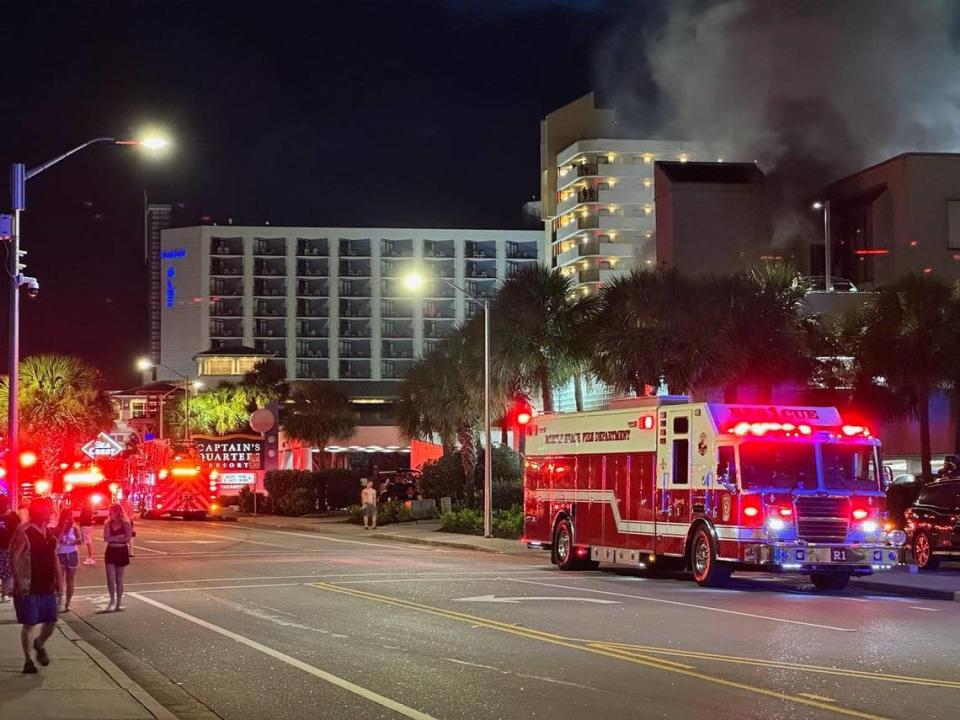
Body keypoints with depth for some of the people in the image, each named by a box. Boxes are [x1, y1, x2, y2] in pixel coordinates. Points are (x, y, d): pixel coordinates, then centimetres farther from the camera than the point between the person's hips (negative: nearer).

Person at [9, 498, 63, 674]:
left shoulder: (49, 532, 10)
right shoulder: (24, 532, -14)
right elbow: (14, 558, -17)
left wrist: (59, 578, 13)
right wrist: (19, 582, -22)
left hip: (47, 586, 7)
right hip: (29, 587, -7)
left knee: (51, 621, 11)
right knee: (29, 624, 0)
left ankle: (39, 644, 39)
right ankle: (28, 661, 12)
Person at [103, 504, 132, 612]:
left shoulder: (126, 524, -4)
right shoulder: (108, 525, 2)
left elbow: (127, 538, -15)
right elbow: (106, 538, -10)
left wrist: (113, 539, -12)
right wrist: (119, 537, -18)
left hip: (122, 552, -1)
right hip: (111, 552, 1)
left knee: (119, 579, 6)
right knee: (110, 579, -7)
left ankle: (118, 604, 13)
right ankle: (112, 600, 14)